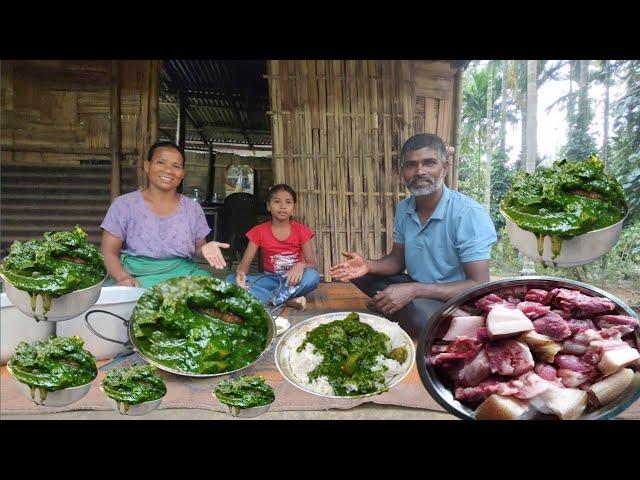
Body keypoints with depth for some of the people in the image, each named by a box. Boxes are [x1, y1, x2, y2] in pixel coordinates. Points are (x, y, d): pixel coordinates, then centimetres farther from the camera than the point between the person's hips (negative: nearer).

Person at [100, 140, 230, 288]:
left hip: (184, 274, 2)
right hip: (139, 277, -2)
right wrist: (123, 277, -22)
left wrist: (205, 248, -9)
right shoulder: (124, 204, 1)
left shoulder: (193, 208, 7)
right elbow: (108, 252, -1)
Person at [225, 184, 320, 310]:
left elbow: (313, 265, -7)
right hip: (270, 280, 2)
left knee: (313, 276, -34)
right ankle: (288, 300, -31)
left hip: (293, 280, -1)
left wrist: (301, 265, -32)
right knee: (231, 280, -24)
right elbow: (244, 263, -5)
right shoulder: (259, 231, -2)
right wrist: (240, 273, -30)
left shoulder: (301, 231, -4)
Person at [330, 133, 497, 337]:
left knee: (418, 309, -36)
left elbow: (479, 286, -25)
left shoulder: (469, 214, -22)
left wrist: (413, 290, -33)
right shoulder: (403, 208, -1)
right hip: (416, 288, 7)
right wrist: (369, 265, -12)